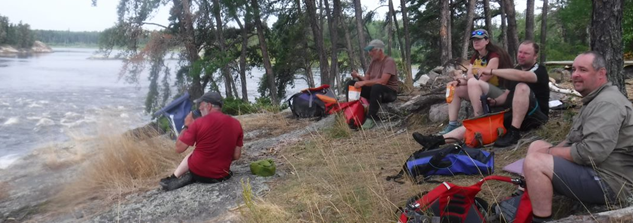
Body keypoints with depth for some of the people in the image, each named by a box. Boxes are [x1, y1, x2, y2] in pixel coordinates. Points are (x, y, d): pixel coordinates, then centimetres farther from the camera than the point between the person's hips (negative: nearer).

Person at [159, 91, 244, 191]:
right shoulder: (236, 124, -5)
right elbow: (236, 156, 0)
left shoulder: (199, 122, -14)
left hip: (198, 172, -3)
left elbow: (179, 149, -6)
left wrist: (186, 126, 5)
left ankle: (175, 178, 19)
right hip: (222, 176, 3)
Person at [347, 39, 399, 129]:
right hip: (374, 90, 8)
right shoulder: (373, 62, 8)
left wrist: (364, 83, -30)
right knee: (351, 83, -5)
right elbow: (366, 79, 7)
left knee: (376, 87, -42)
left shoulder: (389, 61, -16)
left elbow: (383, 81, -27)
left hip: (389, 92, -8)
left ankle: (371, 119, -34)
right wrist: (358, 76, -15)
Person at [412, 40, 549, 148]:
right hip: (513, 113, 7)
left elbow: (522, 76, -33)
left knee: (522, 87, -36)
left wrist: (492, 72, -29)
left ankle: (514, 132, -34)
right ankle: (440, 139, -29)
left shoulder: (540, 71, -7)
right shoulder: (515, 71, 18)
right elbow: (507, 94, 15)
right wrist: (495, 102, -9)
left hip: (534, 116, -7)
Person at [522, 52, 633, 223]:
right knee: (536, 146, 10)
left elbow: (591, 152, -30)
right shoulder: (595, 100, 18)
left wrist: (549, 152, -16)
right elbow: (574, 140, 20)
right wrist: (550, 151, 2)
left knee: (534, 162, -24)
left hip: (608, 181, -11)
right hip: (595, 170, 11)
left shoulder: (607, 103, -19)